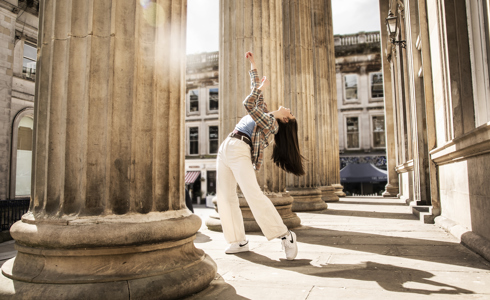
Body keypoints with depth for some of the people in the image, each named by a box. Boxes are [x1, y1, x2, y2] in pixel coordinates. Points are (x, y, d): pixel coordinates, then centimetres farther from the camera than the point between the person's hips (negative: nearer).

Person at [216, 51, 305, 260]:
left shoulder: (272, 123, -7)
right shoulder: (265, 113, 19)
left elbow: (248, 104, -15)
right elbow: (257, 91, 31)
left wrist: (261, 87, 0)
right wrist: (253, 66, 35)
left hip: (240, 151, -9)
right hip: (225, 149, 9)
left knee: (253, 195, -22)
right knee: (225, 197, 1)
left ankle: (284, 235, -14)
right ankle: (239, 241, 5)